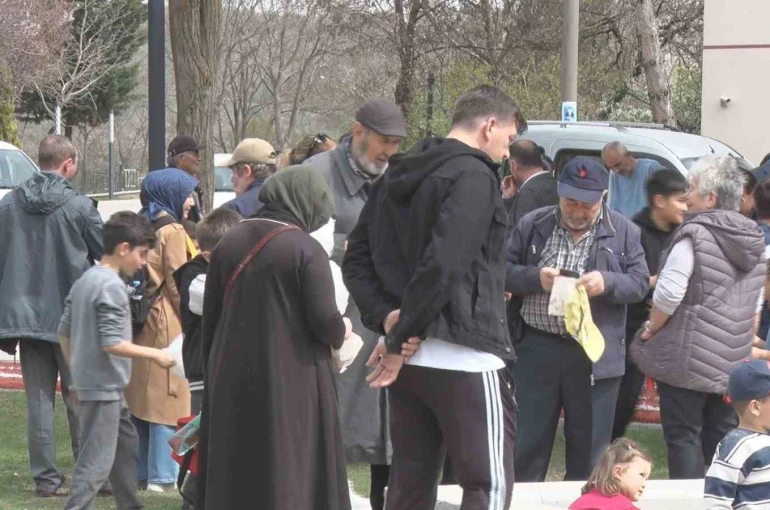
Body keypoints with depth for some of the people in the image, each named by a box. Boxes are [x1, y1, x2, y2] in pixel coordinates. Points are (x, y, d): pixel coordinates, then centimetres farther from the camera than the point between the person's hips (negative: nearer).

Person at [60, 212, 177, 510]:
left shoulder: (84, 281, 10)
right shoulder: (112, 287, -18)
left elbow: (64, 332, 15)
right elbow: (112, 343, -23)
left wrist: (76, 372, 22)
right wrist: (155, 355, -15)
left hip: (87, 381, 10)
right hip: (103, 386, -10)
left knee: (127, 444, 22)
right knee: (98, 462, -9)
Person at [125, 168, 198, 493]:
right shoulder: (172, 231, -10)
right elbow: (177, 284, -12)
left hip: (140, 321, 8)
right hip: (166, 324, -8)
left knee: (144, 399, 13)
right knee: (169, 400, -6)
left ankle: (142, 472, 18)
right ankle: (162, 477, -8)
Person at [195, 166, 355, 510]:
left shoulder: (229, 243, 5)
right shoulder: (306, 250, -12)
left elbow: (210, 317, 10)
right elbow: (324, 321, -15)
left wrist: (212, 371, 19)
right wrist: (341, 330, 8)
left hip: (231, 382, 5)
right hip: (292, 382, -5)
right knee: (289, 478, 1)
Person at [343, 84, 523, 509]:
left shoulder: (397, 176, 16)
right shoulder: (474, 176, -12)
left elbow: (356, 259, 15)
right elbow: (443, 267, -22)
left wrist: (385, 315, 1)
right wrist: (399, 340, -14)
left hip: (406, 359, 9)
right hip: (462, 357, -9)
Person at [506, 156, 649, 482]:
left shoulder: (623, 232, 2)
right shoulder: (533, 225, 4)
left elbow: (640, 283, 2)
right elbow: (503, 271, 5)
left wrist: (607, 282, -18)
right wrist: (536, 278, -15)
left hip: (595, 353, -1)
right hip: (537, 347, 1)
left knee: (589, 444, 7)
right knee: (528, 440, 8)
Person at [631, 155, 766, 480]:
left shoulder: (695, 234, -13)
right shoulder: (752, 240, 10)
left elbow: (668, 295, -17)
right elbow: (755, 306, 17)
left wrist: (650, 329, -2)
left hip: (688, 360, -7)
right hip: (733, 362, 7)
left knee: (683, 437, -1)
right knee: (721, 437, 11)